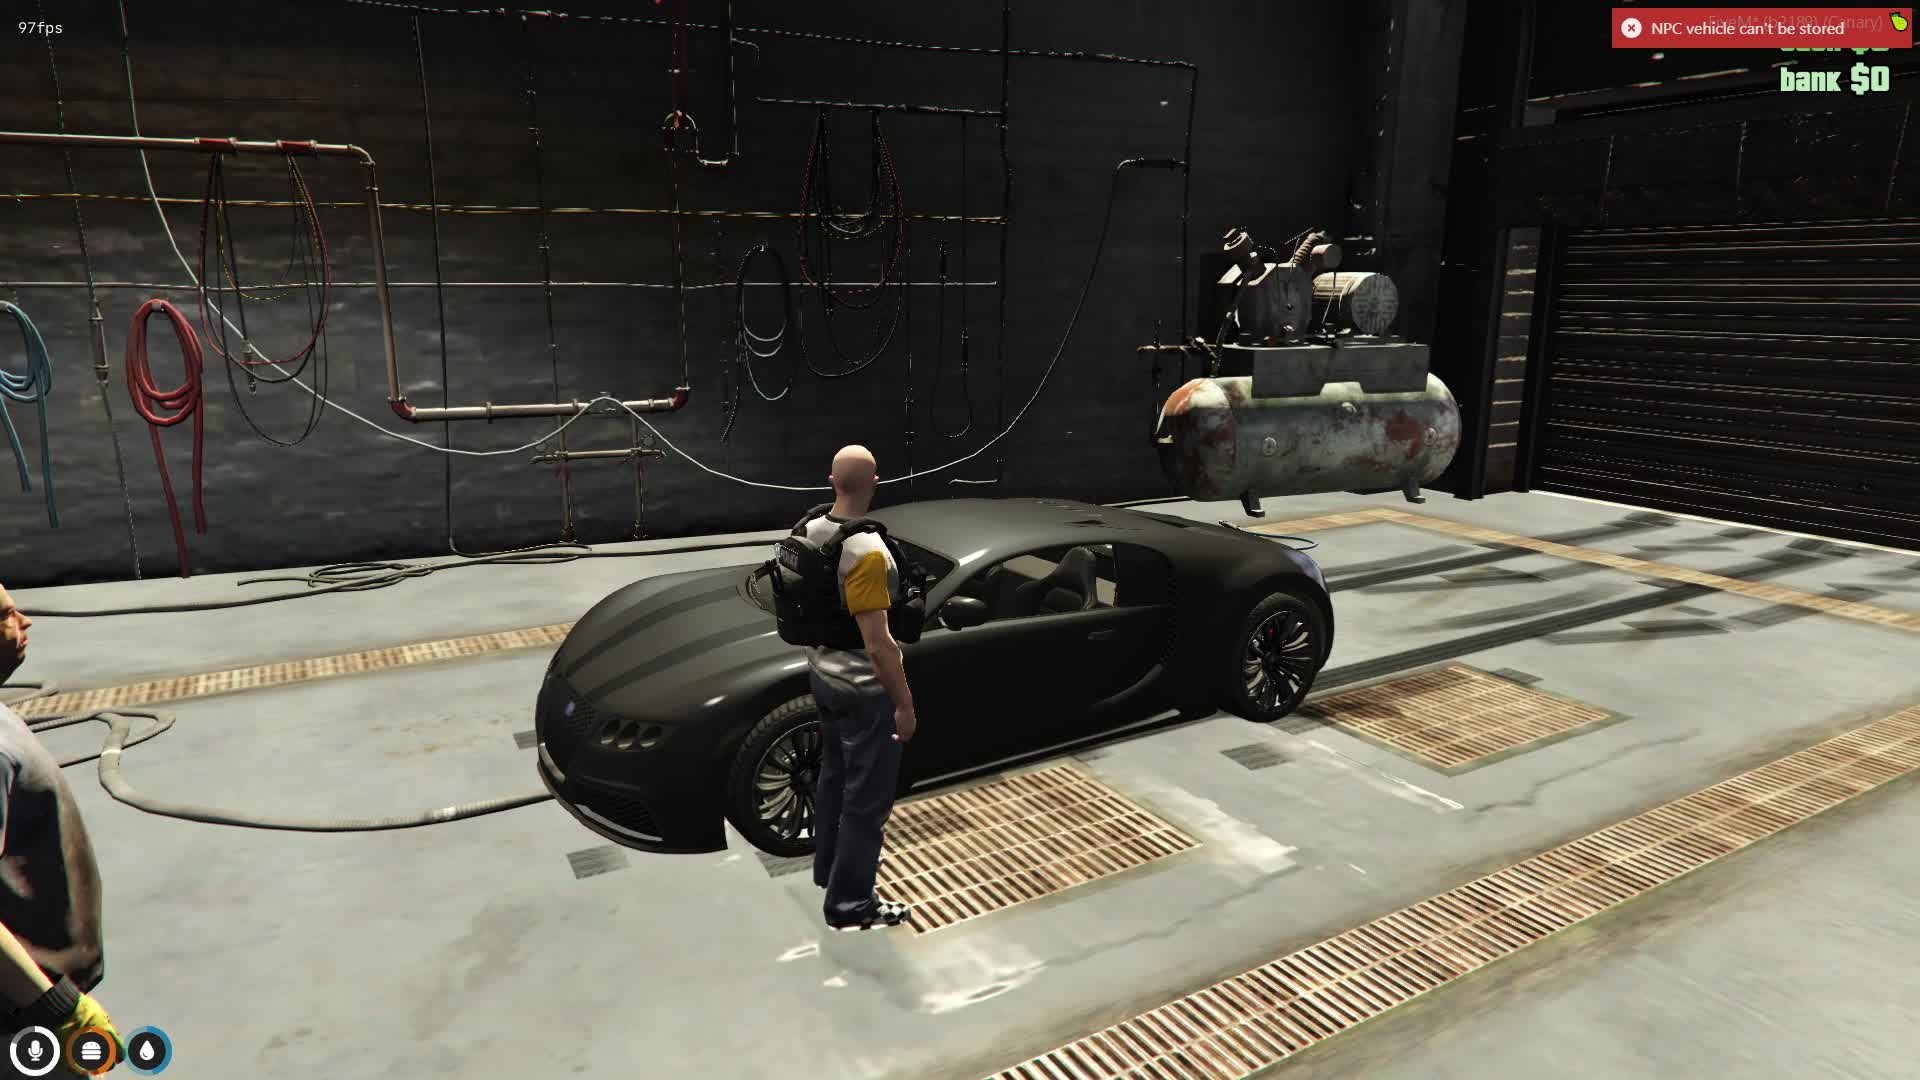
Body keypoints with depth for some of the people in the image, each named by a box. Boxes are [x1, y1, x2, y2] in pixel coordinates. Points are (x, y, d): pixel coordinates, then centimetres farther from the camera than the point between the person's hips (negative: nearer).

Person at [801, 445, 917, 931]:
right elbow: (877, 643, -25)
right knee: (867, 796, 5)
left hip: (823, 678, 9)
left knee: (834, 776, 24)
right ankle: (849, 903, 16)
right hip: (865, 690, -9)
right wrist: (904, 703, -16)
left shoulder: (808, 534, -1)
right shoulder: (867, 553, -27)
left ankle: (828, 867, 41)